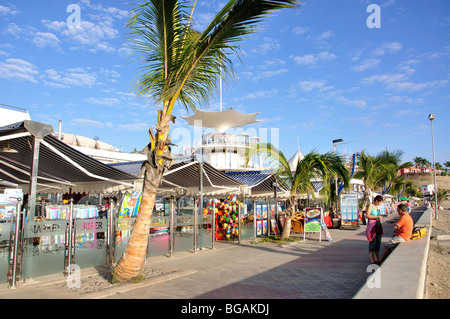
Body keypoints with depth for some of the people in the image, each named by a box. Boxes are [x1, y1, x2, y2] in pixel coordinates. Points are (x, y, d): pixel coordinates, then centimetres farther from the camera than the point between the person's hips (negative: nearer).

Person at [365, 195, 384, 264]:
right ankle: (372, 260, 2)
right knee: (372, 242, -4)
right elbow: (367, 215, -17)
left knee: (378, 242, 11)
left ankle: (377, 259, 20)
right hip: (372, 225, -8)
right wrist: (377, 217, -18)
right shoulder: (370, 206, -10)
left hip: (378, 226, 8)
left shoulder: (377, 207, 14)